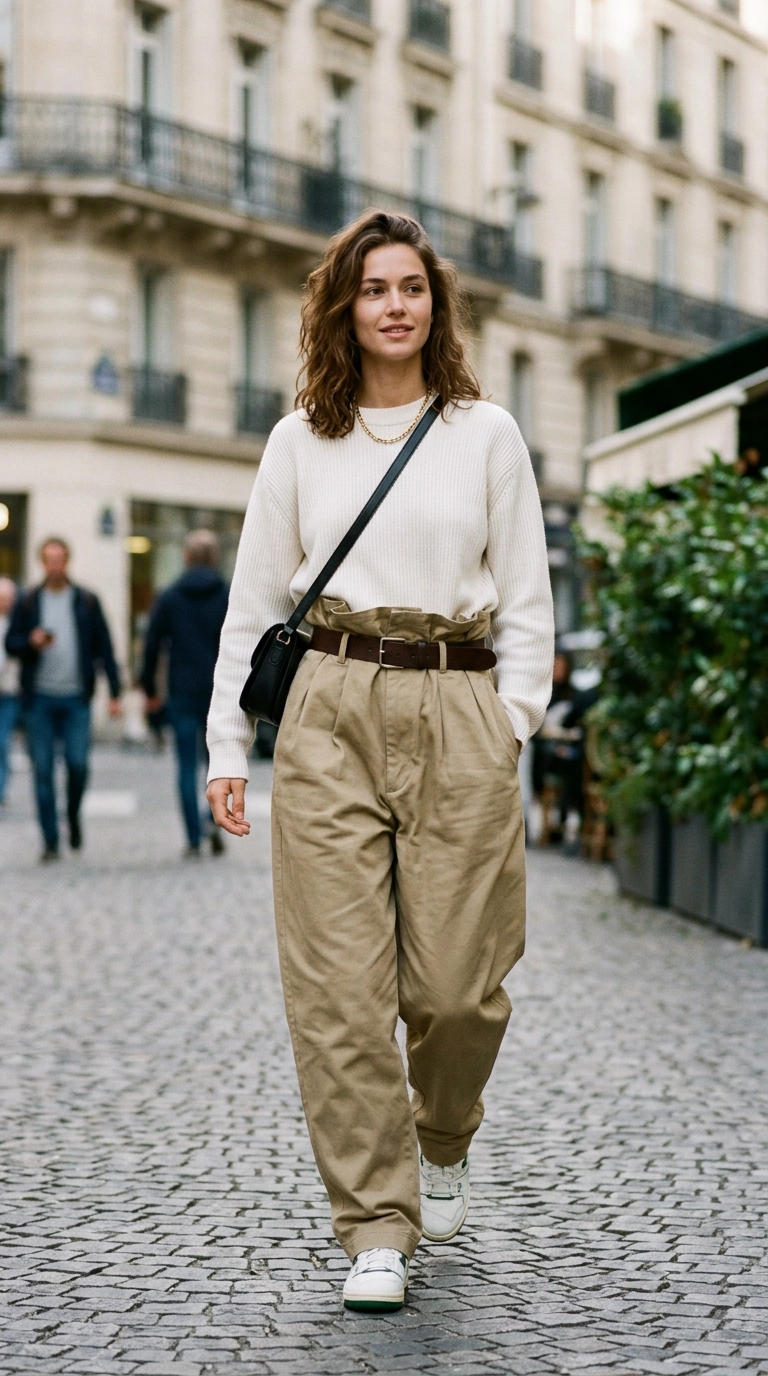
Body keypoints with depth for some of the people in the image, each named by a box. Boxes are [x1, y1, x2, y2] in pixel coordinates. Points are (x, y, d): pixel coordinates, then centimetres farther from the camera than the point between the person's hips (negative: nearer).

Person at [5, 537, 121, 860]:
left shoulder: (87, 602, 6)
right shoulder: (28, 602, 7)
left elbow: (104, 648, 5)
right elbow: (10, 643, 8)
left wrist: (114, 692, -1)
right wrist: (31, 642, -14)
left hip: (76, 698, -1)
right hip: (39, 698, 1)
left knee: (78, 764, -9)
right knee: (43, 770, 0)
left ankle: (73, 816, 20)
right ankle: (50, 840, 6)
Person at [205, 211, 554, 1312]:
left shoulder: (487, 434, 9)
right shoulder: (300, 440, 10)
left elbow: (527, 599, 8)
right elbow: (254, 599, 12)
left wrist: (512, 724, -3)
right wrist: (227, 744, 7)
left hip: (457, 715, 0)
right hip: (331, 712, 1)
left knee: (456, 981, -1)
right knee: (341, 984, -5)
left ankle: (444, 1141, 32)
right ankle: (376, 1230, 4)